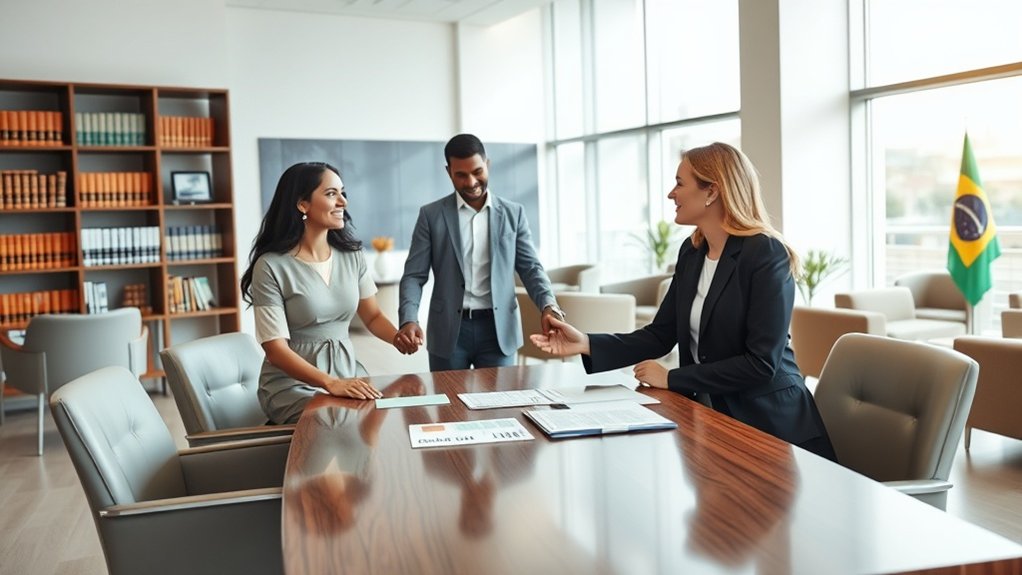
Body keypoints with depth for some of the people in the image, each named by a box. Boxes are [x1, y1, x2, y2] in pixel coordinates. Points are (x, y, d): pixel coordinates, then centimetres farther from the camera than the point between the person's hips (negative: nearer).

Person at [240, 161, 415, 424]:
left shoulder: (352, 255, 3)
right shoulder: (271, 266, -13)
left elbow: (373, 316, 10)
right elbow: (276, 350, -16)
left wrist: (398, 338, -13)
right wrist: (330, 382, -30)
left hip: (347, 371, 5)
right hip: (292, 383, -5)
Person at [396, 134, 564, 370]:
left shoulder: (513, 213, 7)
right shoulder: (431, 215, 3)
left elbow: (530, 267, 6)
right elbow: (414, 275, 0)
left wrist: (549, 306, -14)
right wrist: (409, 320, -19)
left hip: (499, 329, 1)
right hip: (449, 330, 0)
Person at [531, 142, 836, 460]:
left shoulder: (766, 255, -17)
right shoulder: (691, 252, 6)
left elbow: (761, 363, -21)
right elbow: (660, 335, 4)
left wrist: (672, 379, -16)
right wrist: (587, 343, -9)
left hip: (770, 424, -6)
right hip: (708, 414, 6)